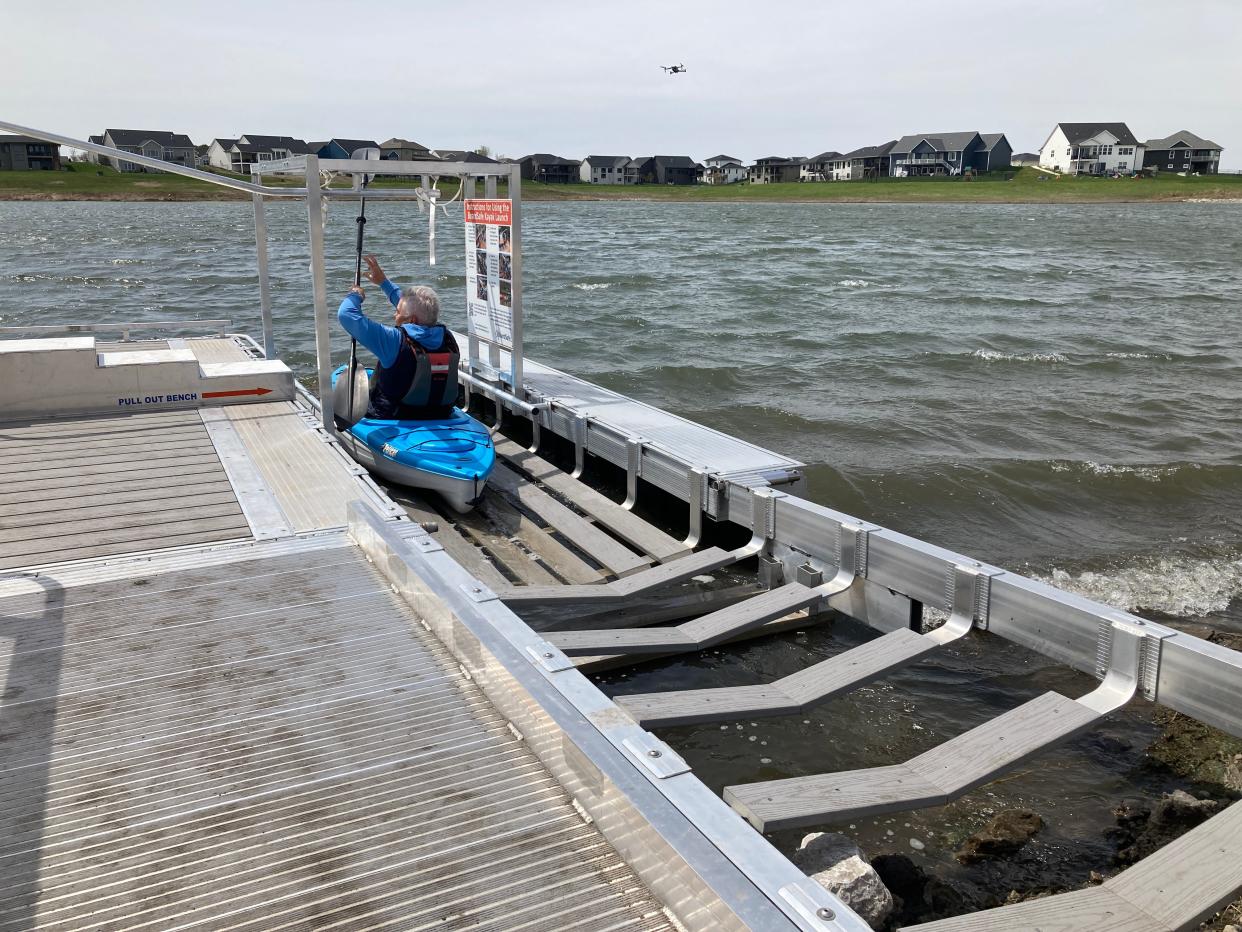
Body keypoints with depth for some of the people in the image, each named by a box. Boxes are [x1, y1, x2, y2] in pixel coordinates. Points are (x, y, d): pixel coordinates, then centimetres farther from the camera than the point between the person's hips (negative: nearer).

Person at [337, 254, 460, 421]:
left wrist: (355, 295, 2)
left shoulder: (397, 341, -24)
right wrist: (384, 282, 21)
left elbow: (346, 314, -19)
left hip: (392, 422, -6)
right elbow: (414, 306, 11)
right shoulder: (448, 338, -8)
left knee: (341, 376, 15)